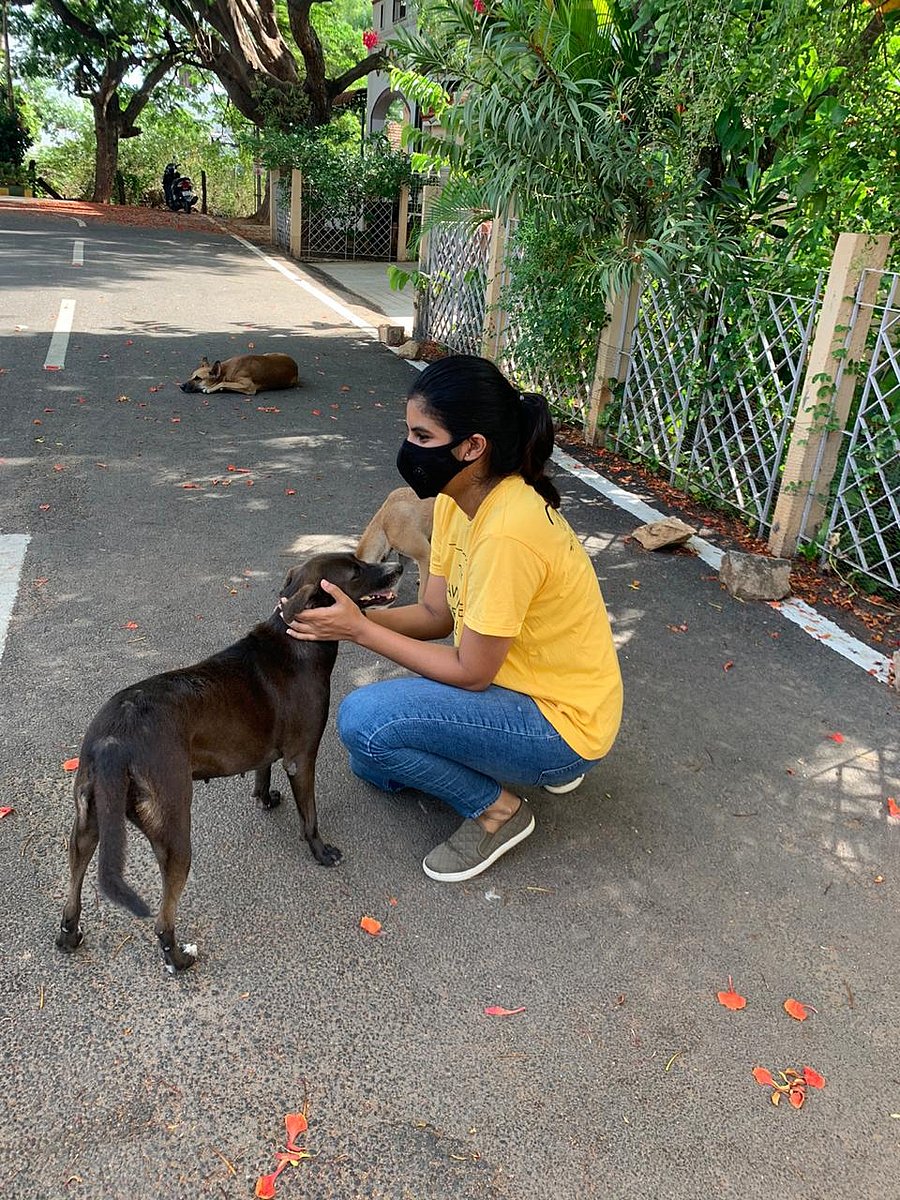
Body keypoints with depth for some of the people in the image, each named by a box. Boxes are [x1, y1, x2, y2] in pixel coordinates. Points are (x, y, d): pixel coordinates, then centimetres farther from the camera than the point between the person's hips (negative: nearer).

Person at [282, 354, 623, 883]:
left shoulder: (509, 532, -31)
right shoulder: (457, 498, -3)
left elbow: (471, 674, -22)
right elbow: (436, 615, 3)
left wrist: (360, 630, -19)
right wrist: (354, 615, -13)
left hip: (563, 721, -9)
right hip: (521, 684, 9)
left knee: (363, 720, -23)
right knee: (371, 764, 15)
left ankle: (496, 808, -1)